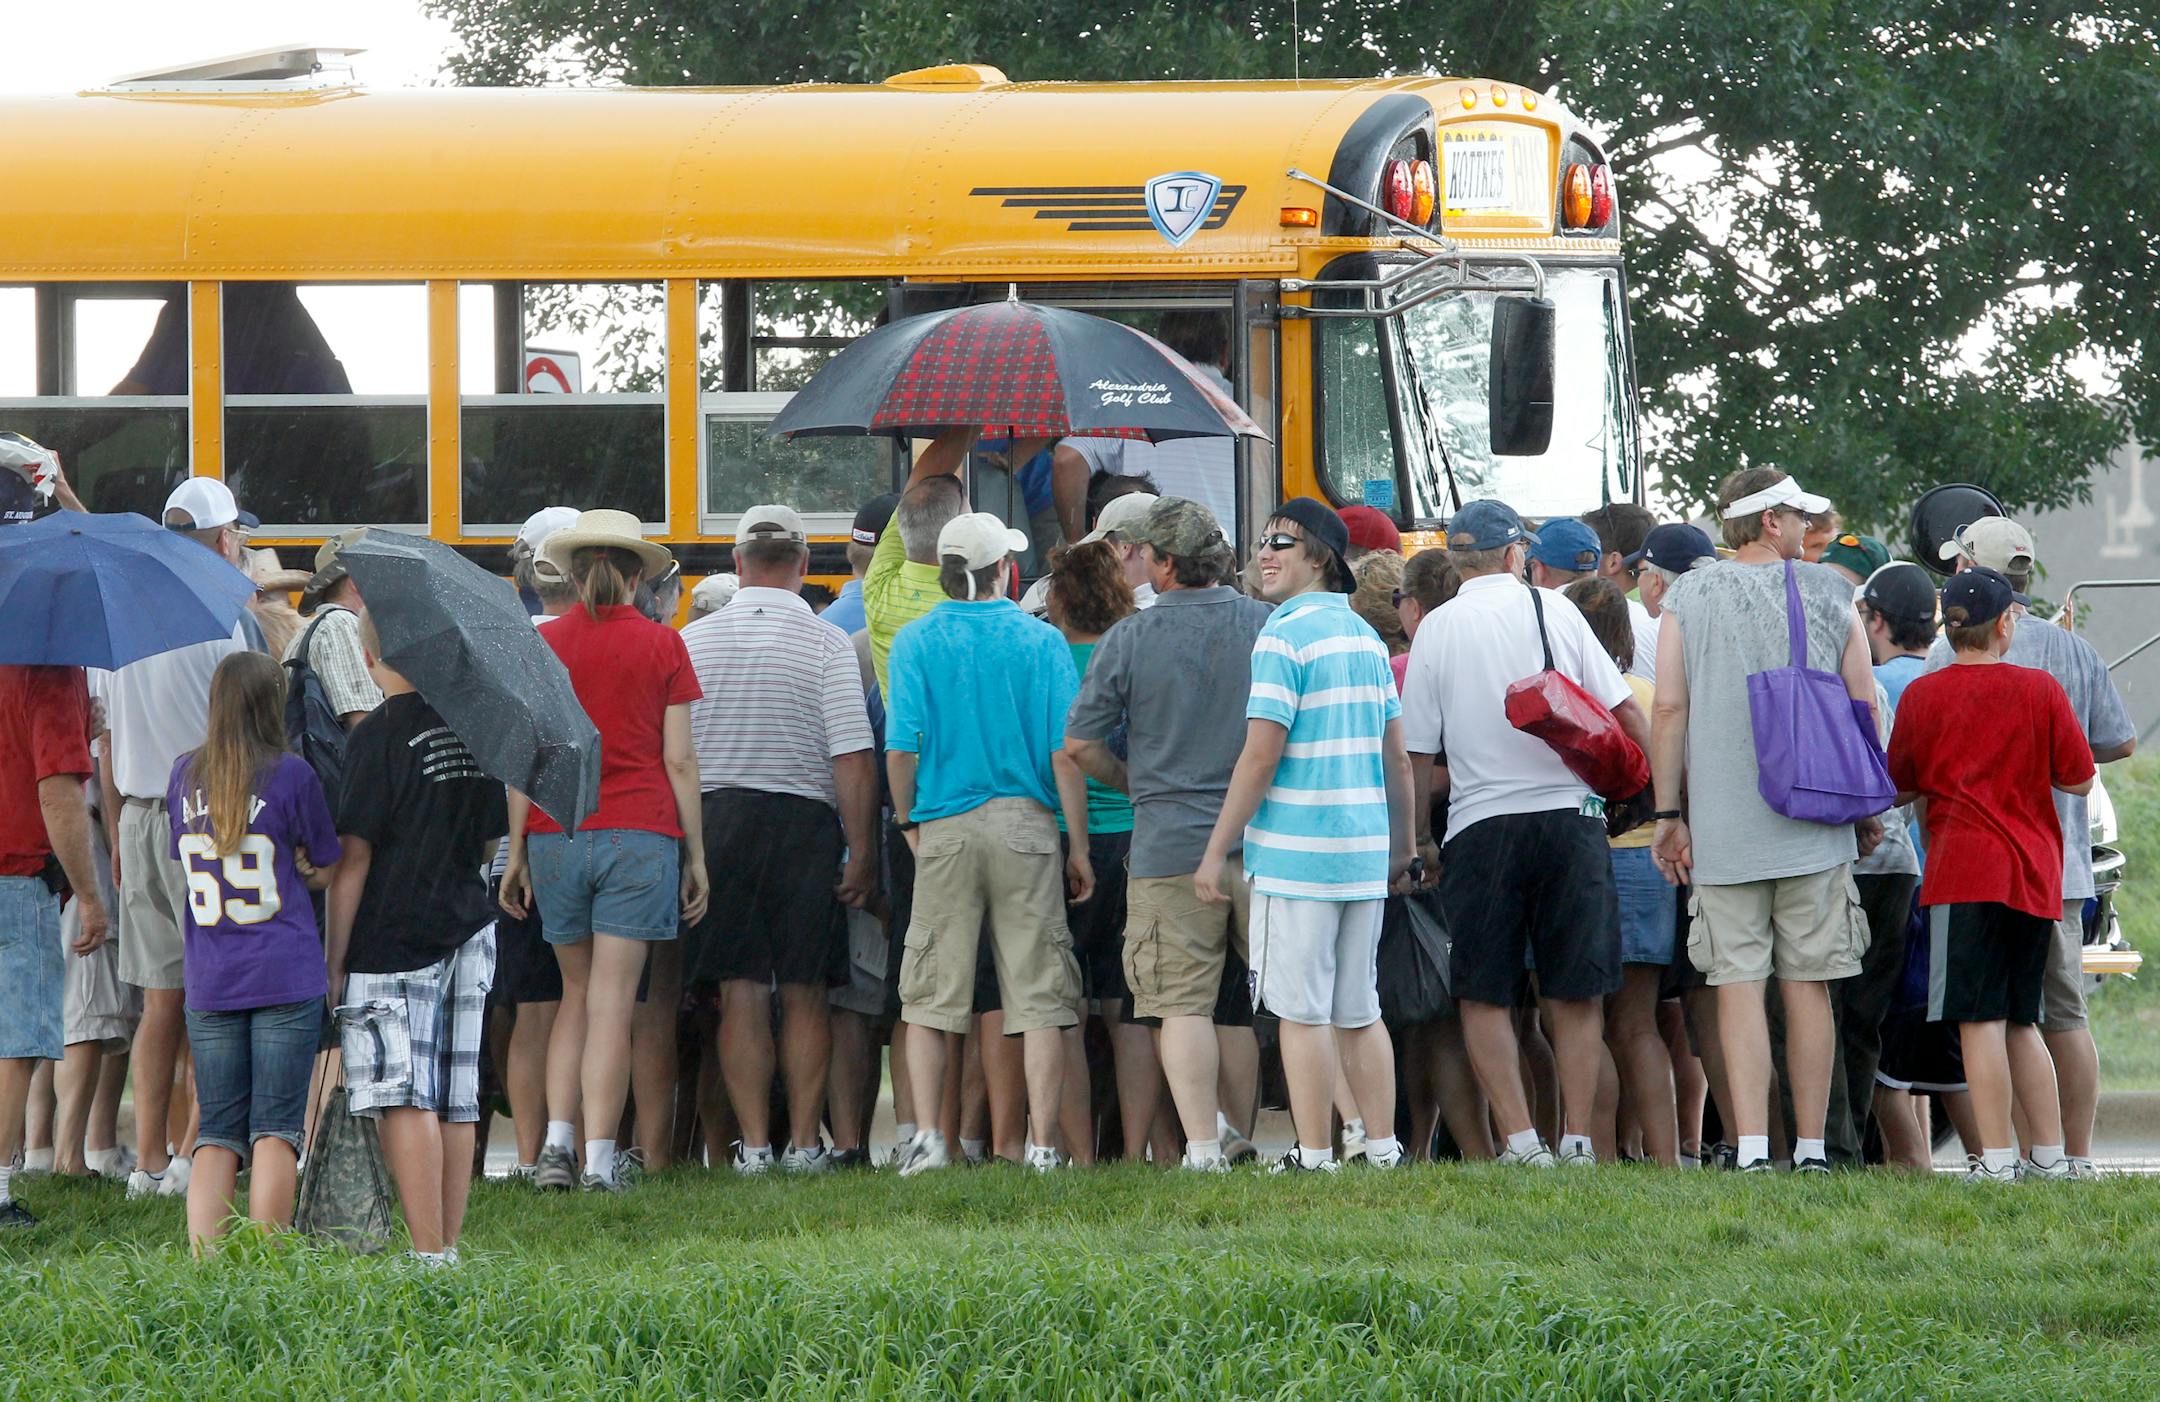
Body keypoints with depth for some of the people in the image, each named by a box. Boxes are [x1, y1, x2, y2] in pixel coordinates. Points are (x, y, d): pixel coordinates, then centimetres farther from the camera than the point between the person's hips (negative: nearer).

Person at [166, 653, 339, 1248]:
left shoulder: (185, 776, 6)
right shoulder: (291, 775, -5)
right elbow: (325, 869, 4)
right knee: (275, 1129, -2)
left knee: (217, 1132, 6)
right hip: (286, 975, -3)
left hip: (209, 979, 3)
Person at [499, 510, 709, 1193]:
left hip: (556, 832, 2)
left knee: (577, 993, 15)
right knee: (612, 1002, -2)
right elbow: (680, 761, 0)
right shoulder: (662, 646, 0)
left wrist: (515, 852, 8)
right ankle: (599, 1158, -5)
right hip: (640, 831, -2)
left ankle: (556, 1143, 3)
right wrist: (695, 854, 6)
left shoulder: (543, 644, 4)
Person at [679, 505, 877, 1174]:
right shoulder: (826, 643, -4)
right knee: (805, 993, 5)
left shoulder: (693, 641, 4)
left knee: (740, 992, 3)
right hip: (803, 820, -2)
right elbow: (853, 758, -8)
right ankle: (804, 1142, 4)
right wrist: (862, 856, -4)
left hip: (713, 818, 2)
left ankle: (753, 1144, 0)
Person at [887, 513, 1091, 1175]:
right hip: (1025, 824, 0)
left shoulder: (917, 641, 0)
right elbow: (1065, 753, -3)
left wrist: (907, 821, 10)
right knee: (1039, 995, 3)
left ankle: (928, 1136, -1)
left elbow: (900, 748, -6)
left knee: (928, 995, 8)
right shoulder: (1041, 641, 0)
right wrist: (1080, 847, 2)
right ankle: (1042, 1142, -2)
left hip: (945, 828, 0)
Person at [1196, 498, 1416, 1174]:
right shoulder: (1366, 637, 13)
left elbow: (1261, 755, -14)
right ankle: (1383, 1149, 12)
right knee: (1359, 1010, 12)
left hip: (1295, 851, -7)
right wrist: (1402, 848, 25)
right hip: (1365, 852, 7)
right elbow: (1397, 755, 16)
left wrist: (1216, 851, -10)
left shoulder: (1285, 635, -10)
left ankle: (1314, 1156, -4)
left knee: (1301, 1011, -3)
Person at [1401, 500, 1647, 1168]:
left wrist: (1419, 838, 13)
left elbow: (1418, 749, 3)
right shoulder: (1553, 610, 3)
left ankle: (1519, 1138, -5)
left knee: (1485, 995, 5)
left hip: (1481, 825, -1)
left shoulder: (1436, 629, 2)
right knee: (1575, 993, 8)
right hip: (1568, 813, 1)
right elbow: (1625, 711, 2)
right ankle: (1576, 1139, 4)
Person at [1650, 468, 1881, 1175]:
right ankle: (1811, 1146, 5)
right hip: (1815, 825, 1)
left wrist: (1669, 813, 4)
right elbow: (1864, 705, 7)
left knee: (1738, 983, -2)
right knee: (1807, 985, 5)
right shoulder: (1829, 594, 4)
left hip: (1723, 826, -1)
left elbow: (1670, 708, -1)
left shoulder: (1688, 598, 2)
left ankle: (1752, 1144, -11)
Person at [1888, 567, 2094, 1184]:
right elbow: (2079, 779, 5)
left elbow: (1902, 787, 9)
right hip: (2034, 875, 3)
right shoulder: (2040, 690, 2)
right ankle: (2050, 1154, 13)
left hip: (1963, 872, -3)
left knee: (1980, 1018, -7)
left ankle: (1996, 1157, -13)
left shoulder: (1923, 695, 0)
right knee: (2020, 1021, 13)